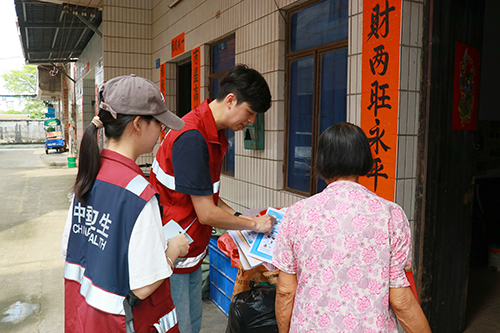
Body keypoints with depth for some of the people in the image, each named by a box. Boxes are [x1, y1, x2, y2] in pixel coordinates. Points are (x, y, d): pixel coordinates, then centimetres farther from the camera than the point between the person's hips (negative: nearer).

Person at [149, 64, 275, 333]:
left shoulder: (215, 134, 6)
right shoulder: (192, 137, -25)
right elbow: (206, 213, -23)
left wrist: (240, 217, 3)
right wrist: (253, 224, -10)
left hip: (192, 251, 9)